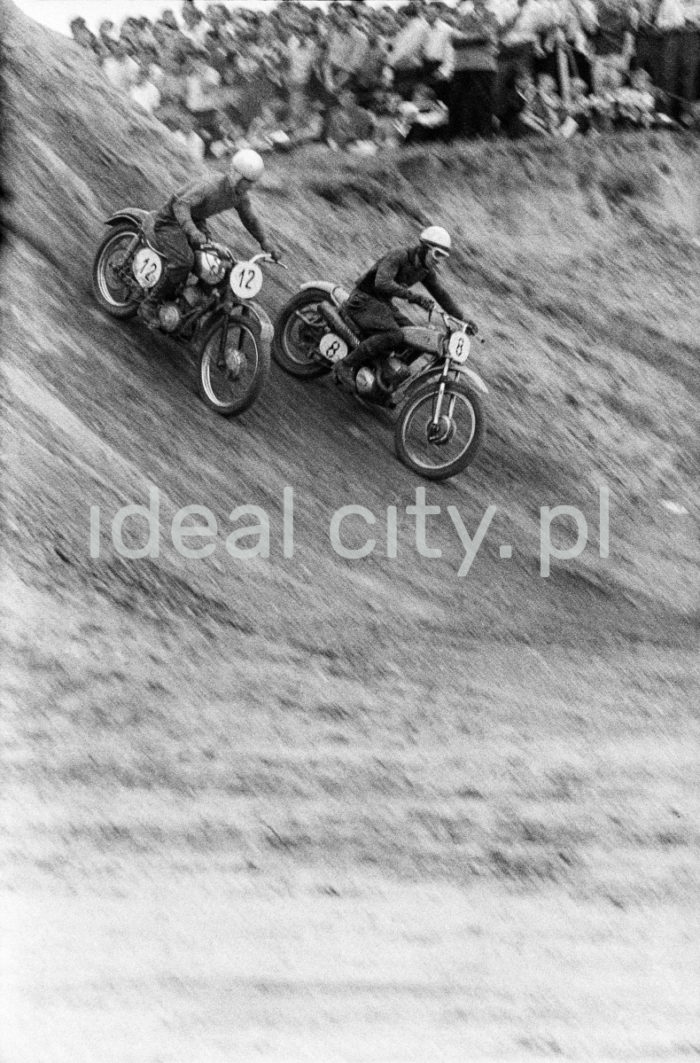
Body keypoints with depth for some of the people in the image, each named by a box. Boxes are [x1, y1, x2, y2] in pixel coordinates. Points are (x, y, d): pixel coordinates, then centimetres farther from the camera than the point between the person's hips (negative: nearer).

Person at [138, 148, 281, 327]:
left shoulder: (240, 195, -6)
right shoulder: (210, 185, -32)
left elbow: (250, 219, 13)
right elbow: (181, 204, -43)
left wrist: (266, 244, 9)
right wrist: (192, 231, -58)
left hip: (195, 221, 8)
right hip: (171, 220, -8)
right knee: (183, 261, -30)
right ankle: (149, 305, -20)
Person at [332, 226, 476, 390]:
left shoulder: (426, 269, 4)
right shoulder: (399, 256, -22)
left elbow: (441, 293, 15)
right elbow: (382, 283, -36)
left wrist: (462, 318, 6)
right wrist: (414, 296, -41)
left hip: (383, 303, 9)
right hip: (364, 300, -9)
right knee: (393, 335, -31)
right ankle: (345, 364, -24)